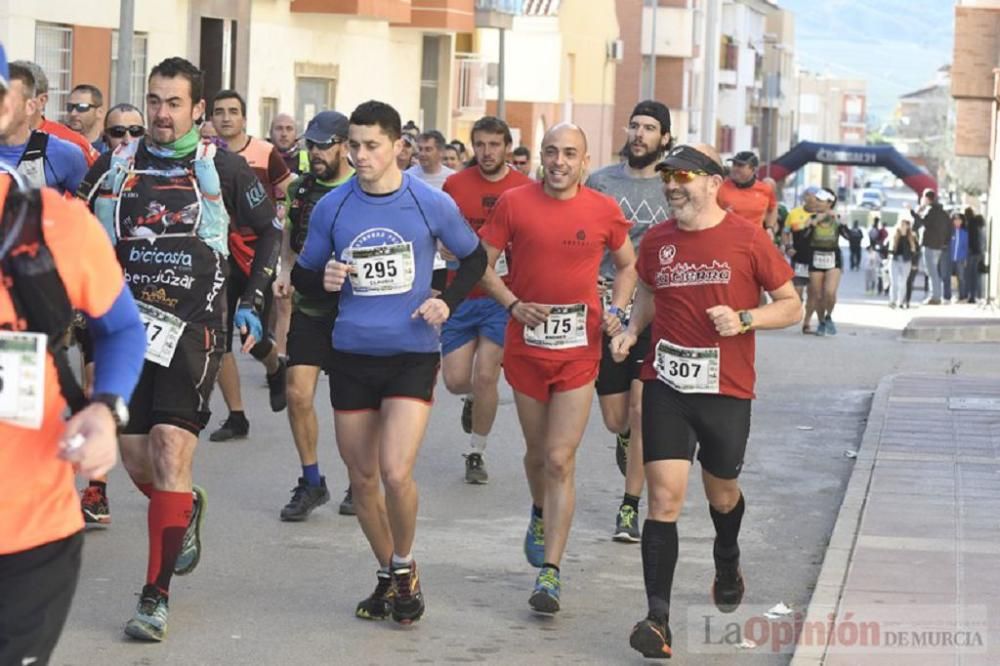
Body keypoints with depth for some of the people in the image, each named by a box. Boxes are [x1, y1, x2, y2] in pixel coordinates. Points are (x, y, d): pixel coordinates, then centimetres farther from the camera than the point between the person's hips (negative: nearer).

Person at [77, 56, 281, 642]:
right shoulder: (115, 165, 6)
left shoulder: (223, 167, -1)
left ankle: (156, 595, -11)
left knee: (171, 449, -15)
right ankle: (188, 510, 42)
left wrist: (253, 303, 5)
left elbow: (270, 229, 10)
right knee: (137, 459, 7)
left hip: (194, 329, -4)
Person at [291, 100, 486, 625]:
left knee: (396, 472, -16)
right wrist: (323, 280, -12)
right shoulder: (332, 207, 0)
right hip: (351, 354, 3)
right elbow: (301, 275, 11)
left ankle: (404, 565, 10)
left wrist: (448, 302, -6)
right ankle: (386, 575, 30)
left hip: (412, 353, -3)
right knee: (362, 478, 9)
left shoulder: (431, 204, -5)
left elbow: (474, 259, 11)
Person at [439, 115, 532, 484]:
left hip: (501, 297, -2)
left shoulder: (524, 189, -4)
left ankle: (476, 454, 14)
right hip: (460, 296, 2)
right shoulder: (456, 184, 0)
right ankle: (474, 400, 39)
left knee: (485, 377, -6)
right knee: (455, 379, 1)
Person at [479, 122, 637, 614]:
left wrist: (616, 311, 0)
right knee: (538, 451, 16)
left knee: (560, 460, -8)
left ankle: (550, 572, -7)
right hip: (526, 346, 1)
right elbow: (483, 264, 4)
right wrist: (513, 305, -11)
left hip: (579, 350, -1)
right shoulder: (515, 204, -2)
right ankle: (541, 515, 49)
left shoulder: (604, 211, 0)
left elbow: (626, 265, 16)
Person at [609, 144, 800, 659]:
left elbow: (791, 306, -1)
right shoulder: (656, 240, 4)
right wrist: (632, 330, 5)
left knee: (722, 492, 19)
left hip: (726, 389, -1)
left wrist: (744, 319, -18)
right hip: (666, 386, 1)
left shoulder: (747, 238, -7)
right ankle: (658, 619, -12)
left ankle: (727, 562, 52)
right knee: (664, 498, -10)